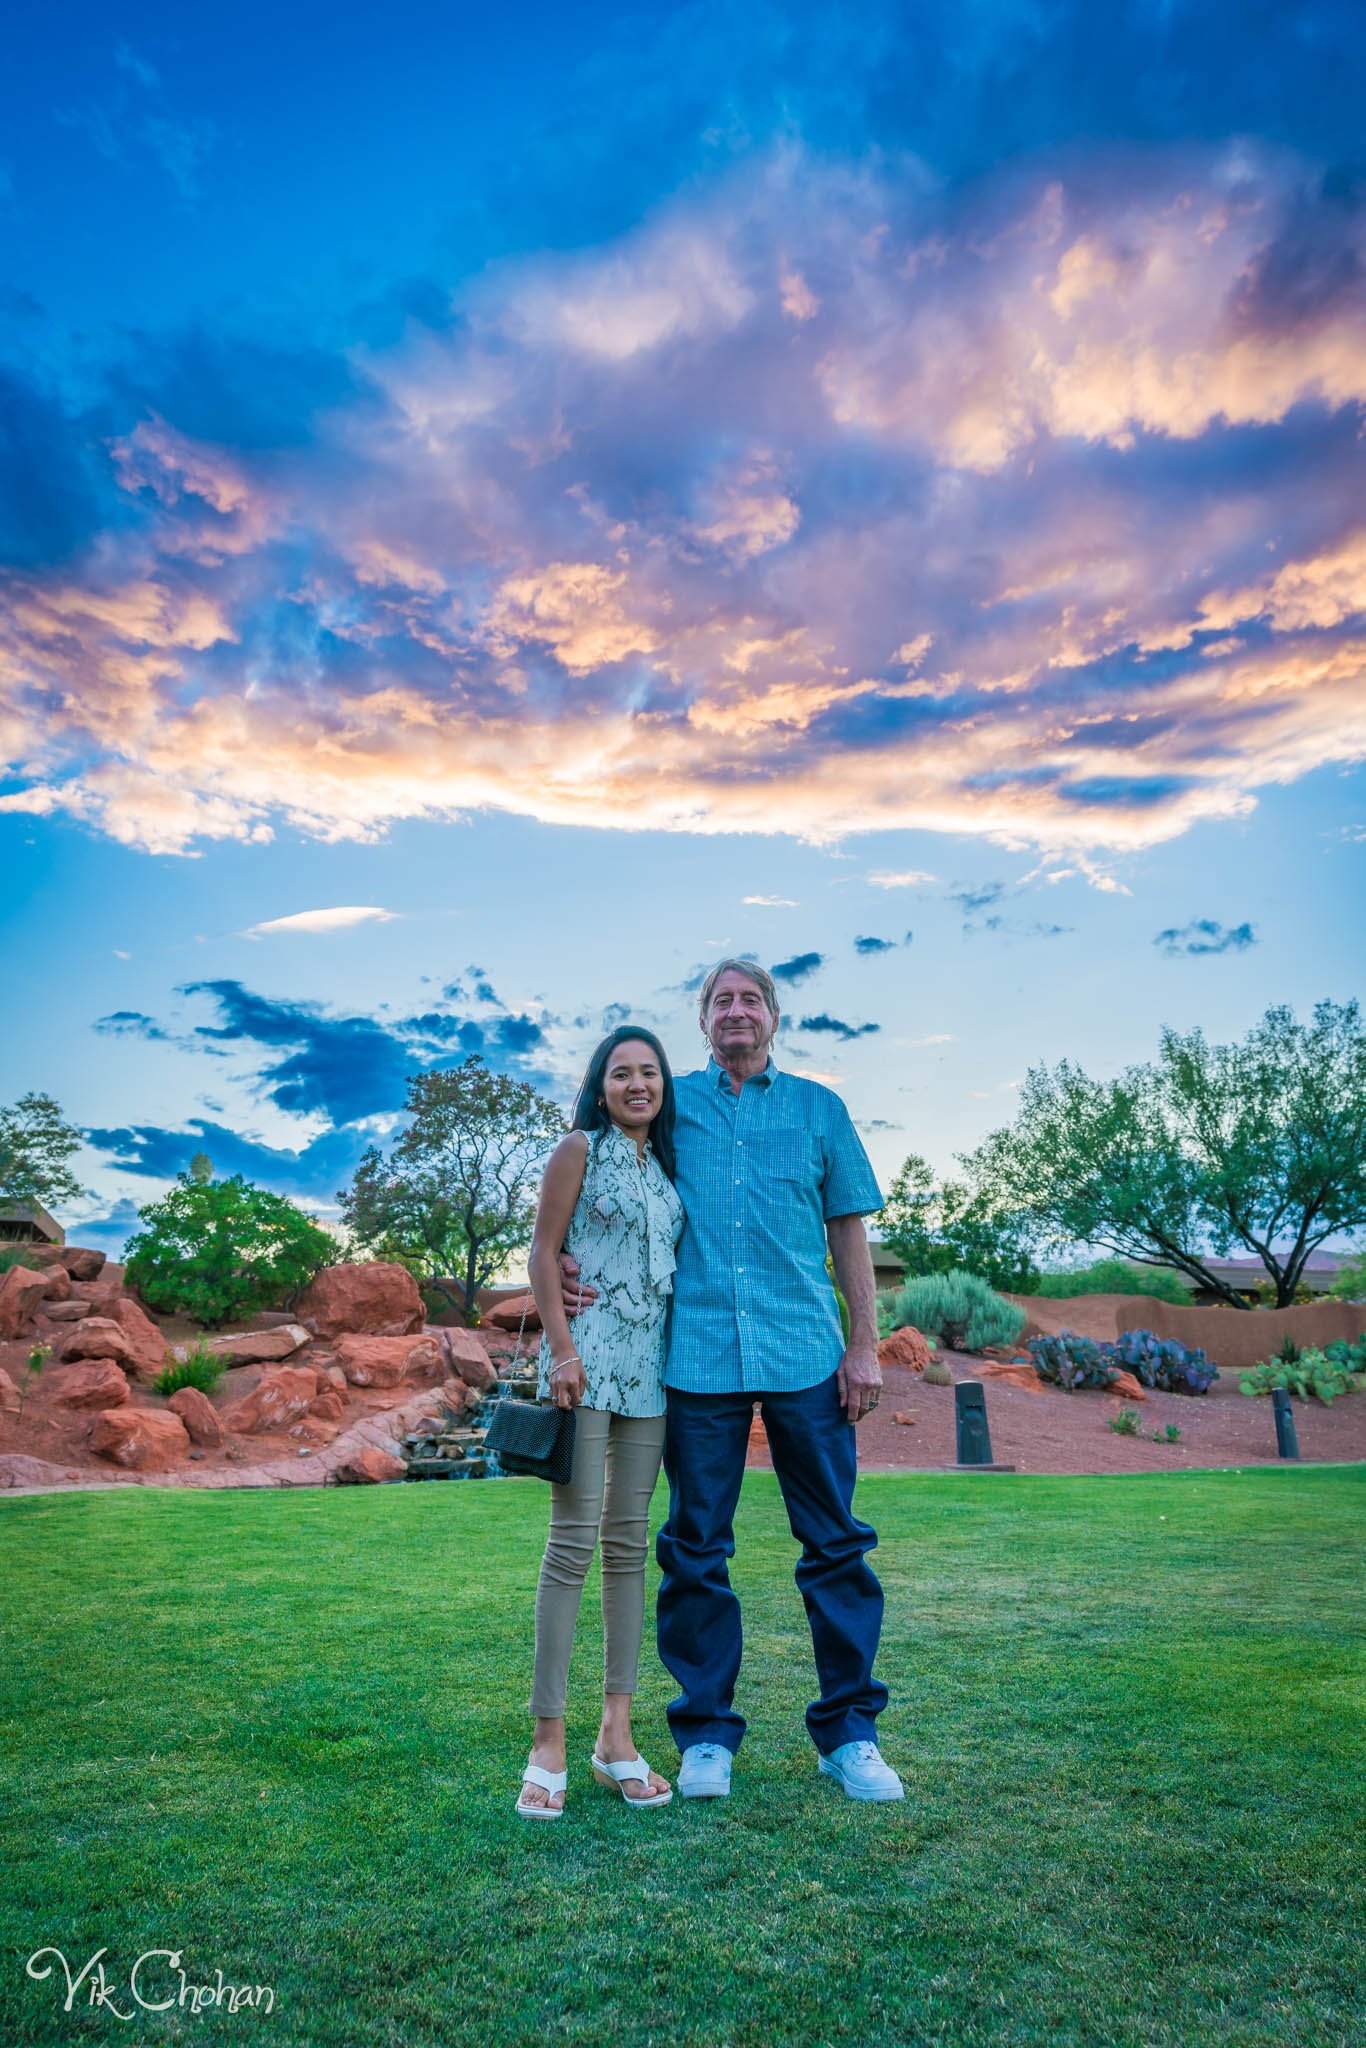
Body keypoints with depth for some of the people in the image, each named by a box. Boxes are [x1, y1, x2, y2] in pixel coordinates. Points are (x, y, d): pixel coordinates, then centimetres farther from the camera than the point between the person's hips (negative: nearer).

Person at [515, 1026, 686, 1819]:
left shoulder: (665, 1163, 15)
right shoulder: (581, 1150, -1)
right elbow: (544, 1254, -5)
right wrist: (562, 1350, -13)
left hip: (650, 1367, 6)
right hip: (587, 1360, -6)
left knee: (629, 1542, 8)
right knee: (574, 1540, -6)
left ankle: (617, 1734, 17)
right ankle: (549, 1742, 4)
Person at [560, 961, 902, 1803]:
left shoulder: (819, 1108, 11)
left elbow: (848, 1231, 10)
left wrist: (865, 1345, 5)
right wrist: (568, 1261, -8)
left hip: (806, 1356, 1)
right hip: (697, 1353, 0)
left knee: (836, 1544, 6)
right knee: (696, 1551, 7)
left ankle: (850, 1733, 21)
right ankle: (706, 1734, 23)